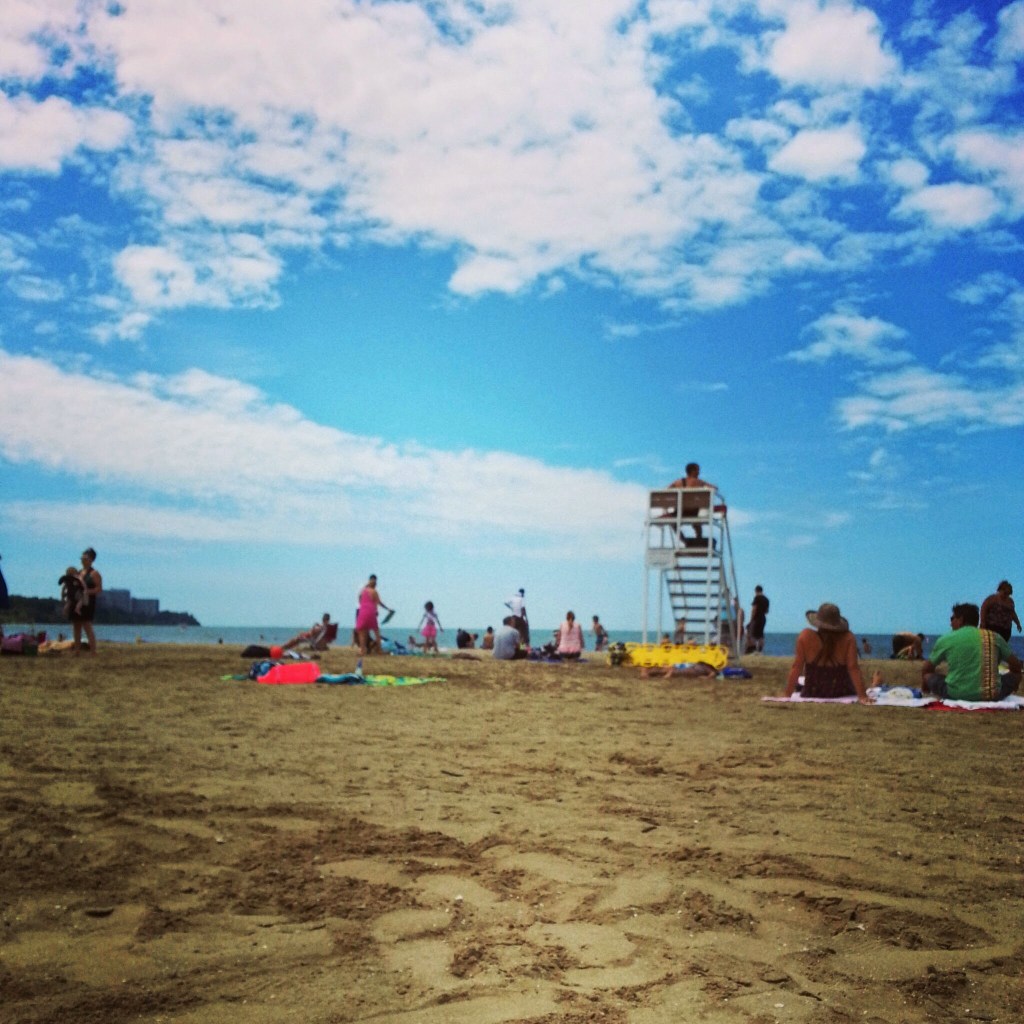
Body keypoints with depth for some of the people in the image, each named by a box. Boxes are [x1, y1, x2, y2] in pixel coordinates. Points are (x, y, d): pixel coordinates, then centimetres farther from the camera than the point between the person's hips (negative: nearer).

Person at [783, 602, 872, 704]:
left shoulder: (806, 637, -11)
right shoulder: (848, 638, -10)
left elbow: (796, 668, -10)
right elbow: (853, 668, -15)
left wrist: (787, 696, -9)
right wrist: (862, 696, -14)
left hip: (812, 696, 0)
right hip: (843, 696, 0)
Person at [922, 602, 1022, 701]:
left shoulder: (945, 640, 4)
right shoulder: (994, 637, 8)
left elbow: (926, 669, 15)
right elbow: (1016, 665, 20)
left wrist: (925, 686, 36)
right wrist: (1013, 686, 40)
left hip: (956, 695, -2)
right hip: (991, 695, 2)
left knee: (927, 675, 20)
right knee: (1015, 674, 27)